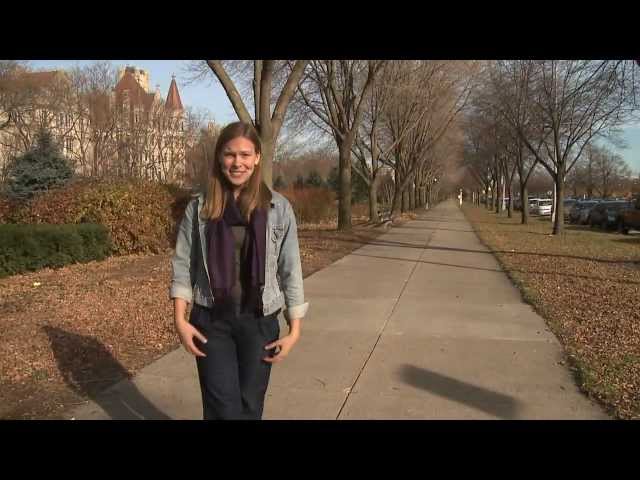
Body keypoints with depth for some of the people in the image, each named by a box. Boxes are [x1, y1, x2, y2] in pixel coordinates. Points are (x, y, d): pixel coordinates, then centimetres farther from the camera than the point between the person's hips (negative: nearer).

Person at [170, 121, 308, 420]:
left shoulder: (278, 208, -4)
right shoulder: (199, 207, -2)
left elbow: (290, 270, -2)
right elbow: (182, 264, 2)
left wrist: (295, 329, -3)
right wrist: (180, 319, -4)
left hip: (260, 322, 0)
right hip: (211, 320, 0)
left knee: (249, 406, 13)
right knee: (223, 409, 0)